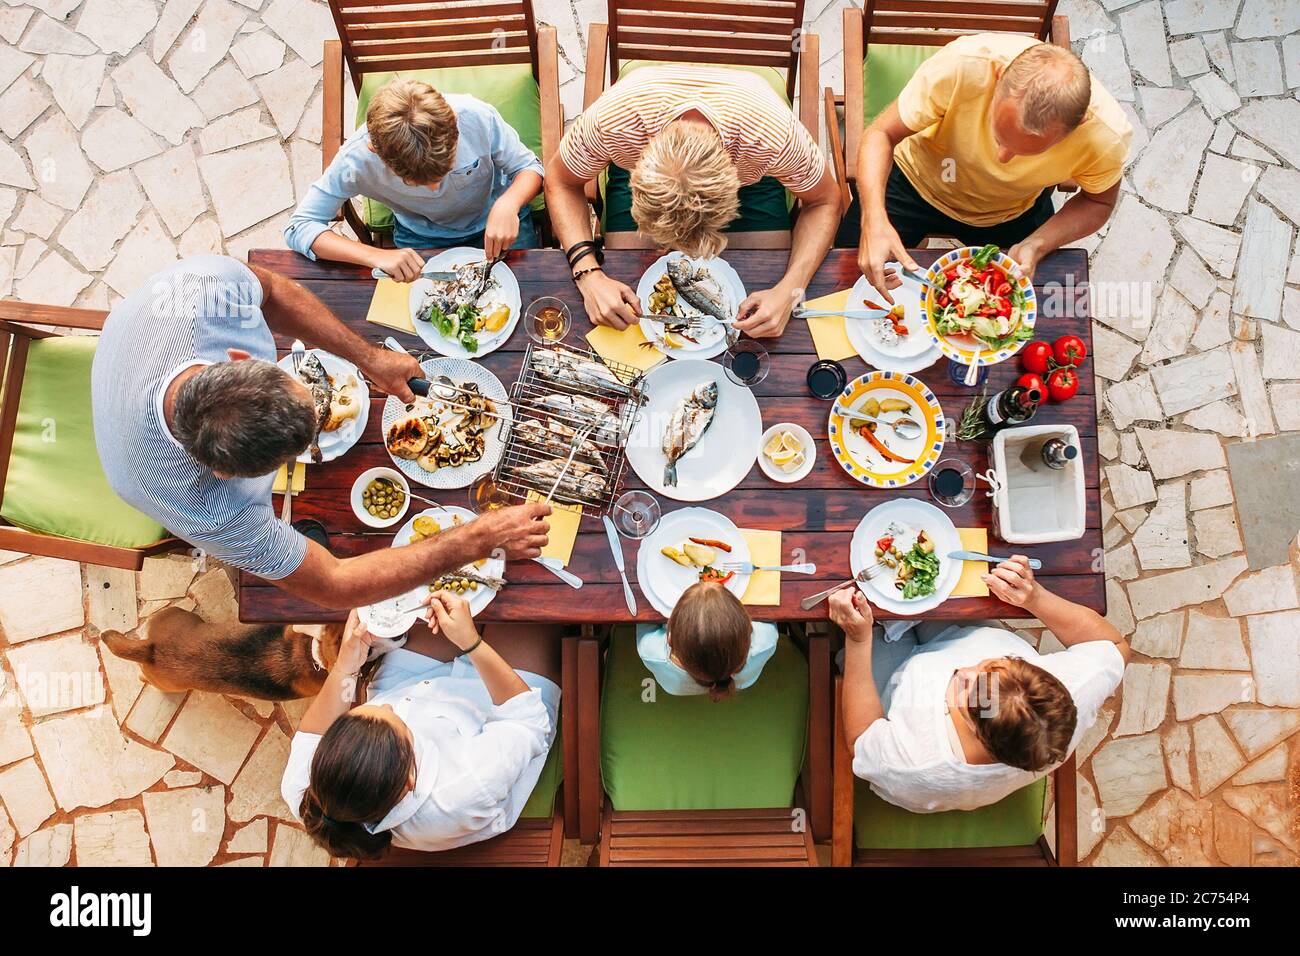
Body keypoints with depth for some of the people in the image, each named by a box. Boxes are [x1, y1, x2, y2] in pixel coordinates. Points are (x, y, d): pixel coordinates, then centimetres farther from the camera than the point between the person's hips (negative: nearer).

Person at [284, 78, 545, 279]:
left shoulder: (477, 116, -33)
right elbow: (299, 228, -26)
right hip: (422, 236, 0)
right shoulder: (358, 158, -32)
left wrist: (507, 205, -41)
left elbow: (529, 167, -17)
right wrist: (377, 255, -43)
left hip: (496, 217, 0)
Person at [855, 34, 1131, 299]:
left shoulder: (1107, 136, -33)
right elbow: (881, 134, -28)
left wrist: (1035, 246, -31)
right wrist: (875, 220, -46)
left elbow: (1098, 202, -11)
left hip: (1014, 212, 1)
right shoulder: (961, 65, -40)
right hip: (916, 181, -1)